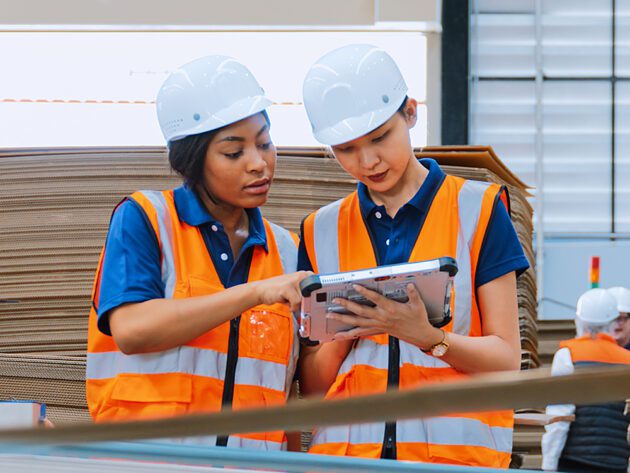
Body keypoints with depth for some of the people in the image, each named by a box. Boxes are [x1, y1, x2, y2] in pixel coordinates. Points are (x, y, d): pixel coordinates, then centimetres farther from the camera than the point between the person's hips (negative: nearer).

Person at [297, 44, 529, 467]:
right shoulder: (321, 231, 15)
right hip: (345, 449, 2)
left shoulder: (477, 209, 7)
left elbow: (506, 359, 3)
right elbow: (311, 387, 13)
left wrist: (427, 336, -13)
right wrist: (345, 335, -6)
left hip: (456, 451, -2)